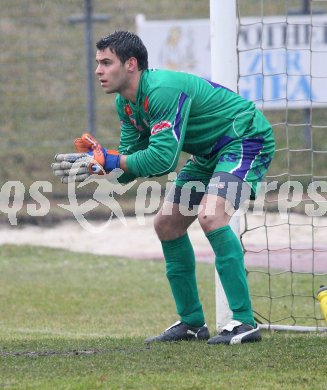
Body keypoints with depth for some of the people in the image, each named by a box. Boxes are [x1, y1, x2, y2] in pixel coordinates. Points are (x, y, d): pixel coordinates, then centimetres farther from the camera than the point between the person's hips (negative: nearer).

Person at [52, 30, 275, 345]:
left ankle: (245, 322, -27)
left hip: (245, 139, -10)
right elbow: (132, 158, 3)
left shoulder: (163, 90, -30)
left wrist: (108, 161, -27)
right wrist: (94, 163, -16)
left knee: (210, 216, -29)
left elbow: (163, 158, -35)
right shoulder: (125, 103, 1)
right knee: (166, 224, 8)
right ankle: (191, 322, 18)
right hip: (209, 152, 11)